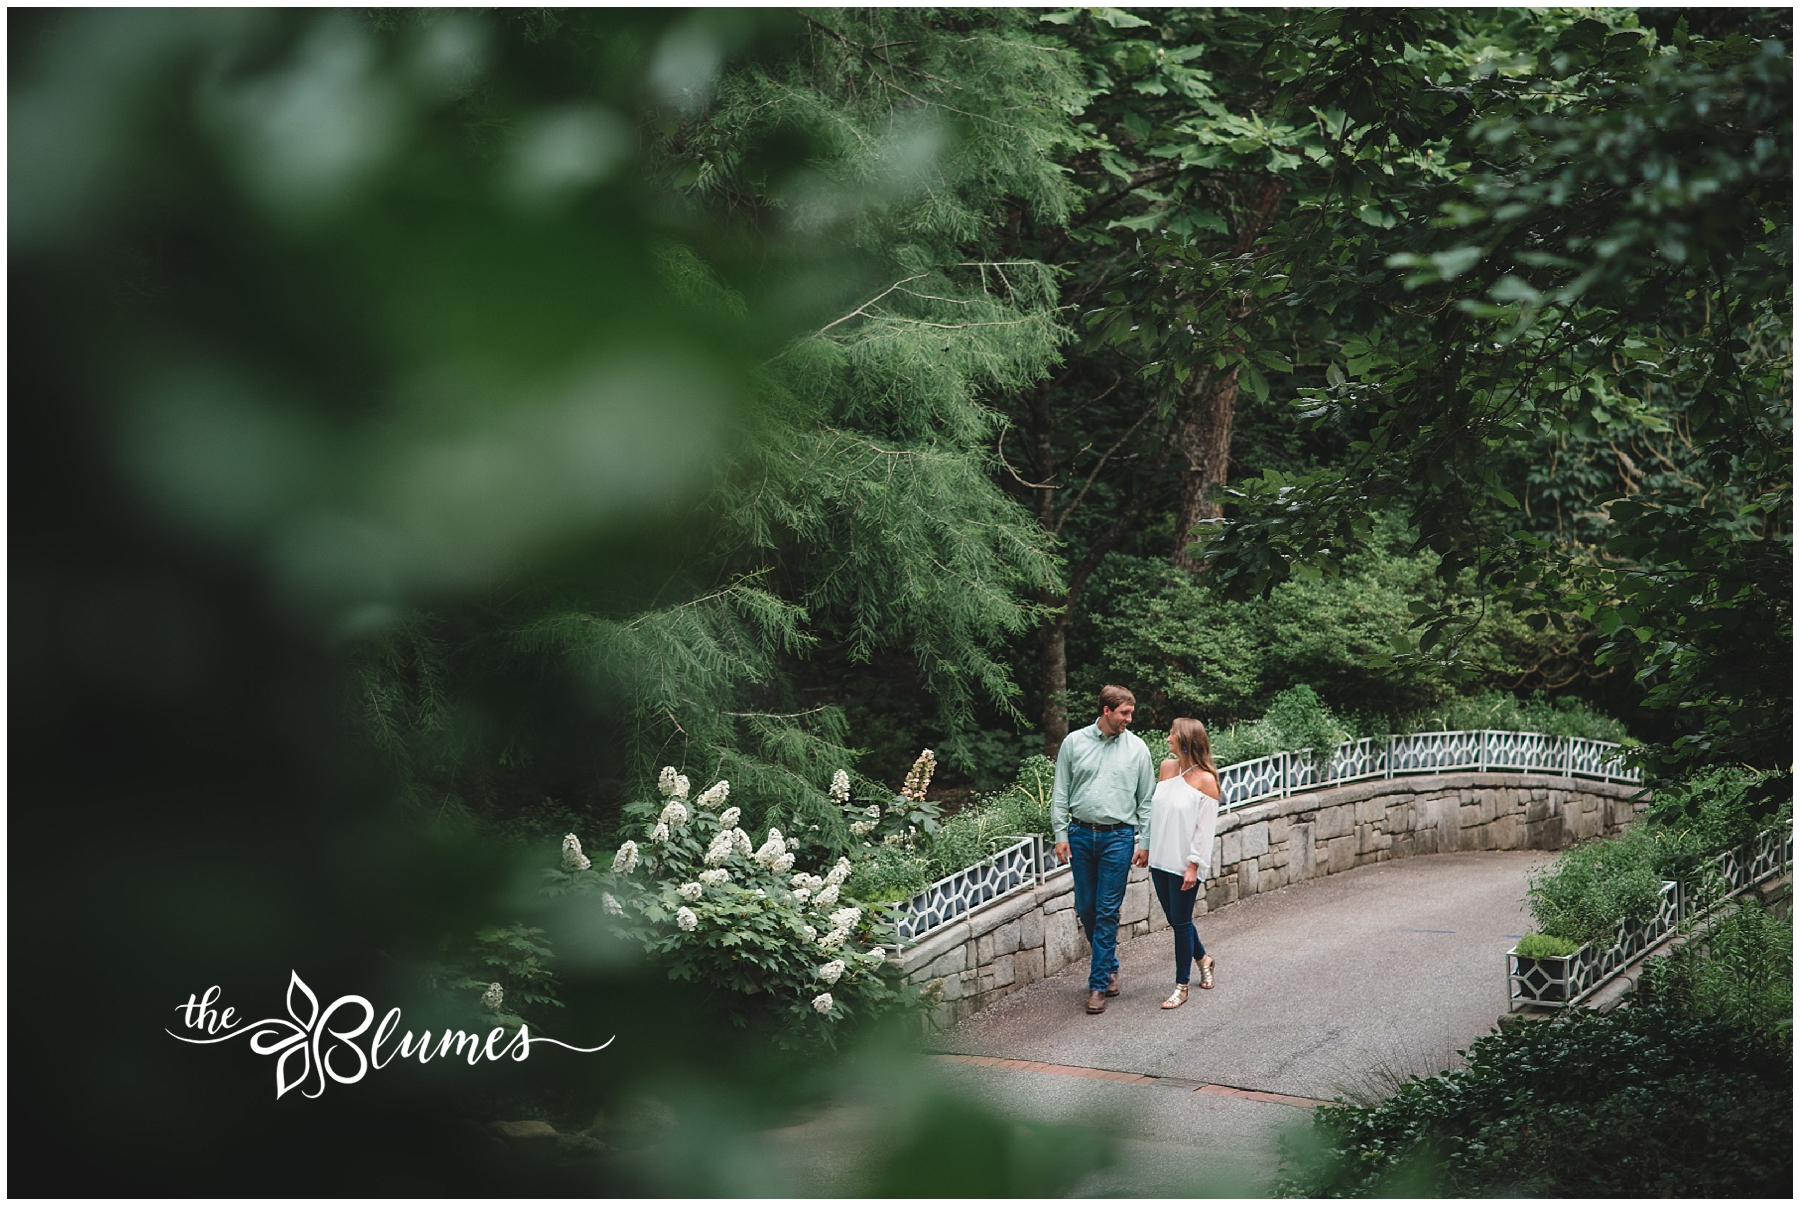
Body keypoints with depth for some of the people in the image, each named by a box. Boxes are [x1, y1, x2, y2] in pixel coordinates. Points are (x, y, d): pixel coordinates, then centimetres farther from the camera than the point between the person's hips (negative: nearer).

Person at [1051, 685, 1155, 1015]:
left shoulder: (1136, 747, 2)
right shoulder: (1074, 742, 3)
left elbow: (1146, 799, 6)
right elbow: (1060, 793, 6)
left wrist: (1144, 842, 1)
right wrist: (1061, 834, -1)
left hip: (1118, 837, -2)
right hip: (1081, 835, 2)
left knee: (1108, 911, -4)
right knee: (1085, 908, 8)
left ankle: (1098, 984, 0)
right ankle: (1109, 965, 31)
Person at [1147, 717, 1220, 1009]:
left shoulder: (1206, 779, -12)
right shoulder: (1167, 767, 5)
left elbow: (1205, 827, -12)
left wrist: (1194, 865, -14)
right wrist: (1148, 847, 11)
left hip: (1185, 863, -6)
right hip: (1160, 859, 6)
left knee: (1181, 922, 0)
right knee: (1175, 919, 16)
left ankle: (1182, 986, 11)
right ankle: (1202, 958, 41)